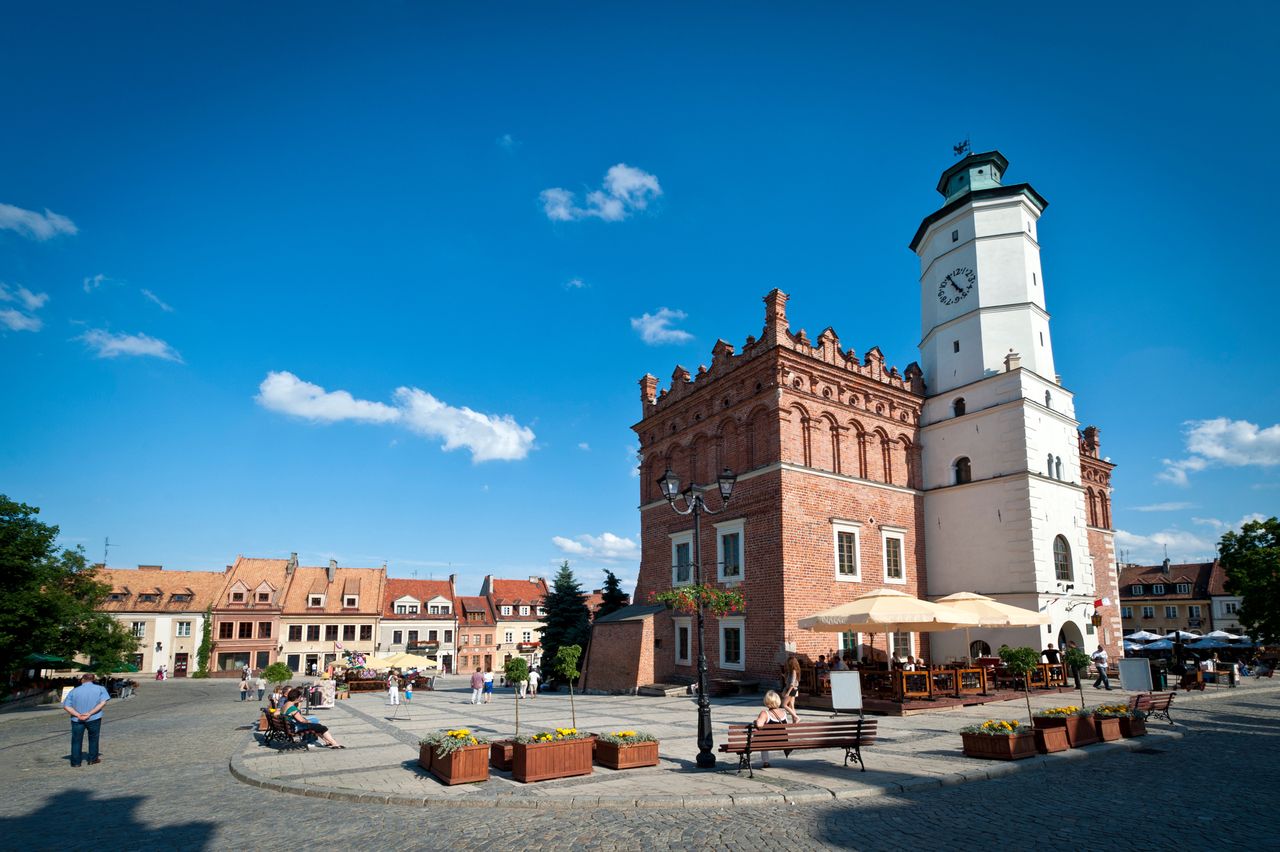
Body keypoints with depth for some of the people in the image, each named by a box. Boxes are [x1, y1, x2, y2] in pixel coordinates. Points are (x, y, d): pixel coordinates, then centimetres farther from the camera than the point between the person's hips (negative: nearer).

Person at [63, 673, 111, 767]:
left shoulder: (74, 691, 4)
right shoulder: (100, 689, 1)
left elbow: (66, 706, -5)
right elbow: (103, 703, -11)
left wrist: (78, 715, -12)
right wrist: (90, 713, -11)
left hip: (77, 720, 1)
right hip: (94, 719, 0)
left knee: (76, 740, 11)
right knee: (93, 739, 14)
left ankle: (75, 762, 13)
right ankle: (93, 759, 19)